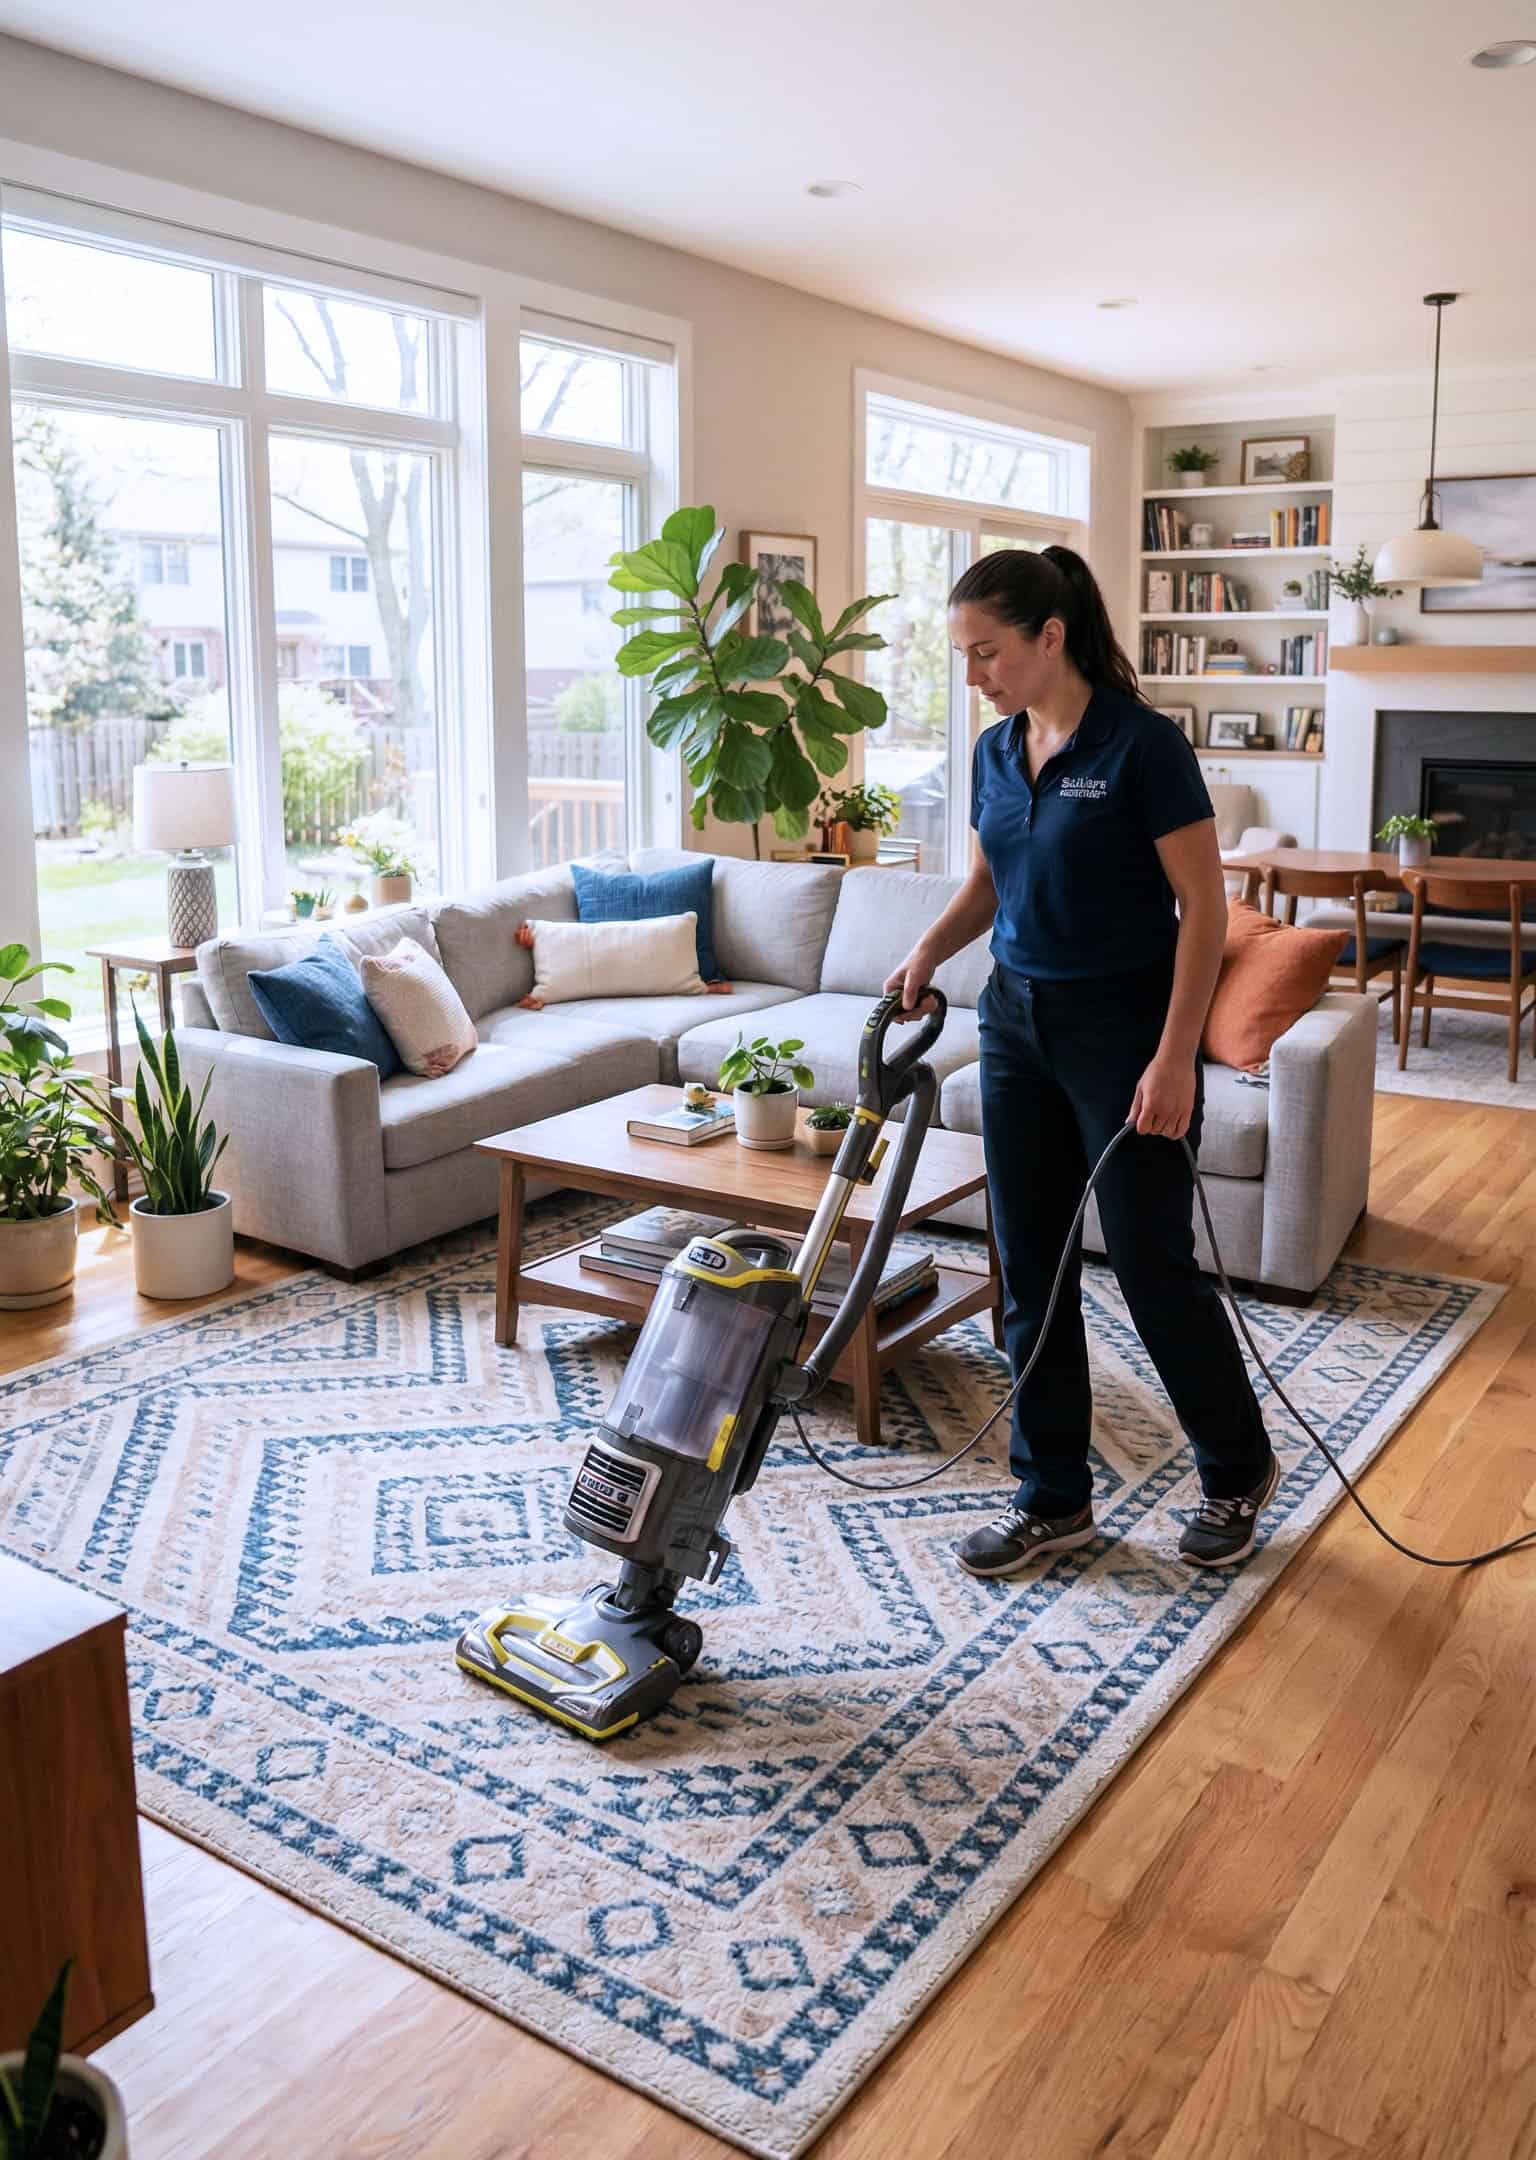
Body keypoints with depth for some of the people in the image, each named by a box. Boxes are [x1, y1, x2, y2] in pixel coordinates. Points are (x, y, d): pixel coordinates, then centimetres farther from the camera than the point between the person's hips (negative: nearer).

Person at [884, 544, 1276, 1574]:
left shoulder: (1142, 743, -15)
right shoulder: (996, 751, 6)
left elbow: (1204, 907, -15)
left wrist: (1174, 1059, -20)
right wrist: (929, 949, 0)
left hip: (1125, 1033, -7)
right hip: (1018, 1026, 7)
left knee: (1153, 1263, 2)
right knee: (1030, 1267, 8)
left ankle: (1239, 1469, 26)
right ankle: (1054, 1497, 21)